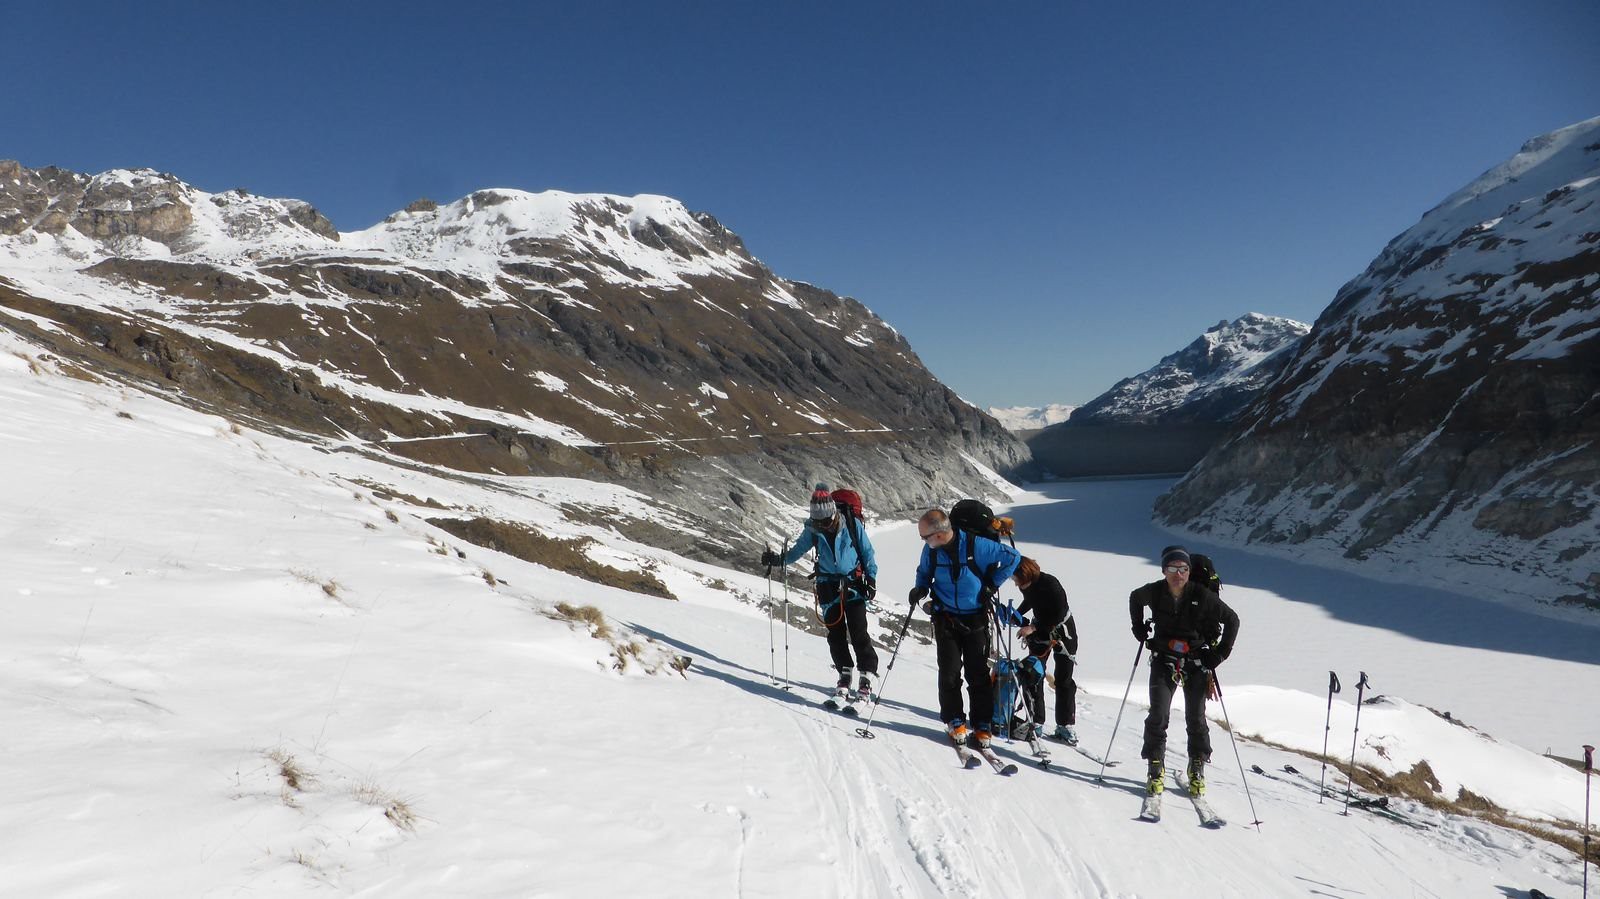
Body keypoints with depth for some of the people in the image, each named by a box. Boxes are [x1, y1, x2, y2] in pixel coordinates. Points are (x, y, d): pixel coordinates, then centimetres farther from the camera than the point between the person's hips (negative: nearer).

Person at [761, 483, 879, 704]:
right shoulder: (812, 530, 0)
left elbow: (867, 552, 1)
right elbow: (797, 551, 8)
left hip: (853, 584, -3)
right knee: (835, 634, 3)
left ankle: (867, 679, -3)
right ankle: (845, 676, 14)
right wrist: (777, 559, -8)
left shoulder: (852, 525, -8)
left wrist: (871, 578, -2)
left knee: (858, 632, -10)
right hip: (829, 587, 3)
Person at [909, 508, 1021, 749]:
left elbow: (1012, 557, -8)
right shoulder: (931, 550, -6)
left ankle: (982, 725, 13)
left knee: (978, 674, 2)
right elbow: (924, 571, 17)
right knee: (949, 673, 1)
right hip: (945, 619, 3)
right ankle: (955, 721, 15)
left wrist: (993, 584, -8)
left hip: (975, 619, -3)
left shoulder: (975, 545, -19)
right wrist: (921, 588, -3)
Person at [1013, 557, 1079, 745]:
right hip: (1040, 629, 6)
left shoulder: (1049, 583, -29)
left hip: (1062, 631, -6)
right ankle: (1035, 722, 7)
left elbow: (1059, 615, -26)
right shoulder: (1025, 585, -10)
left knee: (1063, 679, 0)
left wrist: (1033, 627, -25)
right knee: (1032, 674, -1)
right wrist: (1016, 614, -1)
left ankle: (1066, 726, 11)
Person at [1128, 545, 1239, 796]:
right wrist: (1139, 628, 9)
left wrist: (1220, 653, -5)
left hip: (1196, 662, -1)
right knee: (1158, 715, -8)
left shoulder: (1202, 596, -16)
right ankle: (1156, 767, 7)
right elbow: (1134, 599, 15)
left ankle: (1197, 768, 24)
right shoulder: (1153, 592, -10)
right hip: (1164, 660, 1)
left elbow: (1232, 620, -3)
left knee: (1196, 718, 4)